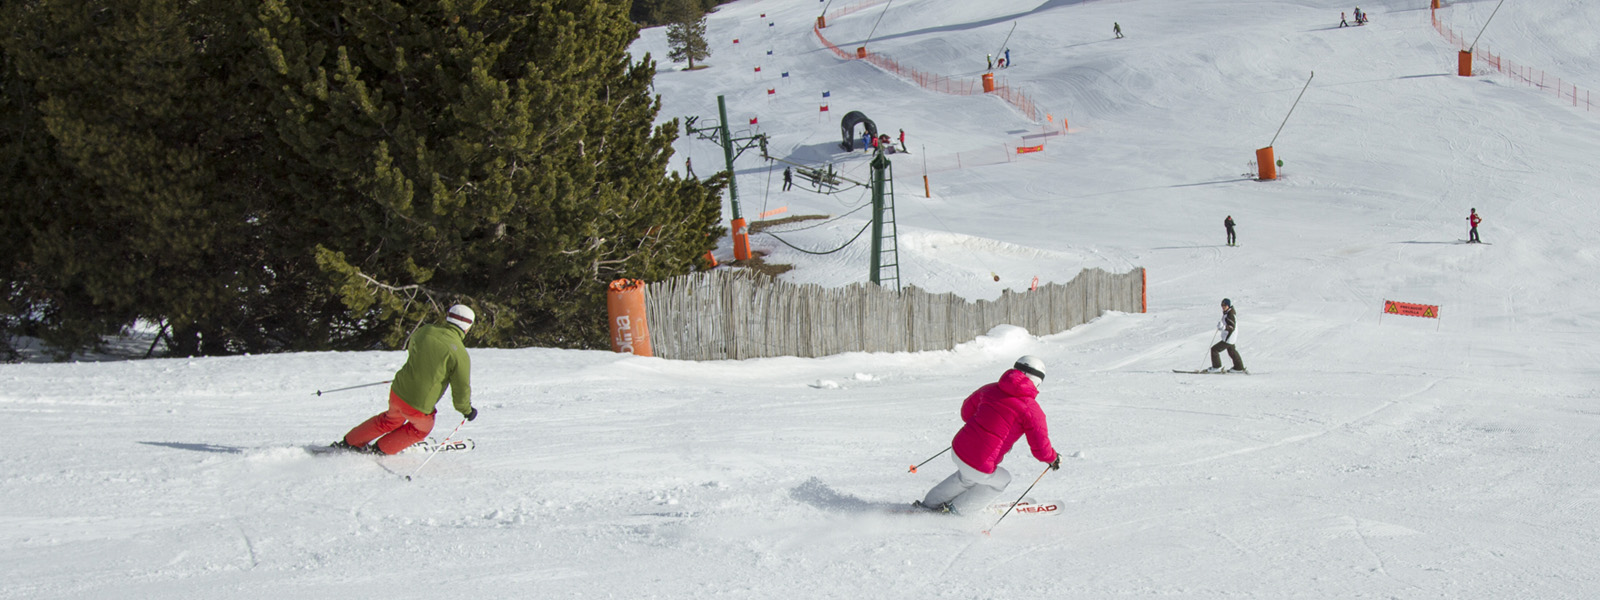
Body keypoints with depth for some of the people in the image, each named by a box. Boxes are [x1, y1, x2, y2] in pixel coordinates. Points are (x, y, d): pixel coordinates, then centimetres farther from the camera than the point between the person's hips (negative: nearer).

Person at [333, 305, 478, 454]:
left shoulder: (425, 331, -2)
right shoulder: (460, 354, -17)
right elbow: (461, 390, -12)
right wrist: (467, 410, 7)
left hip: (397, 392, 5)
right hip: (419, 407, -4)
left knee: (391, 420, 35)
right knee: (422, 428, 31)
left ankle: (350, 442, 46)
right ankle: (382, 449, 38)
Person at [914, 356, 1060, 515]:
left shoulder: (990, 389, 9)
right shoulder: (1032, 410, -7)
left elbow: (967, 412, 23)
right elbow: (1041, 448, -7)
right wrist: (1053, 459, 14)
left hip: (958, 449, 6)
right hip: (980, 467, -6)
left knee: (968, 476, 38)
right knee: (1001, 480, 28)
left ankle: (930, 503, 45)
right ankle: (956, 508, 30)